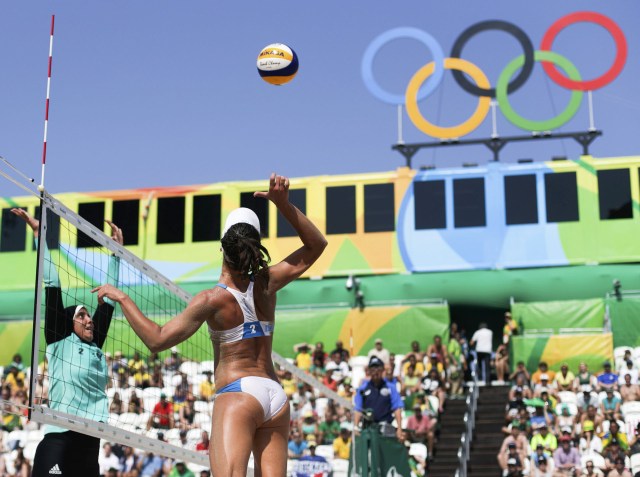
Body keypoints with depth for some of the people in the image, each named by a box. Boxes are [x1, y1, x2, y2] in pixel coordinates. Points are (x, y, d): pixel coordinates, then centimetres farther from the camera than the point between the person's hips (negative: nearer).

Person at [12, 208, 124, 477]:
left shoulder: (96, 347, 17)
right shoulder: (60, 343, 4)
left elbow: (108, 300, 22)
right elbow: (52, 287, 3)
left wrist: (116, 252, 27)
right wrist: (38, 234, 2)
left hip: (91, 442, 6)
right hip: (59, 438, -6)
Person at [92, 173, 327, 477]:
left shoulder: (213, 299, -9)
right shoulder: (266, 285, 3)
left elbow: (157, 340, -8)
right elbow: (317, 245, 15)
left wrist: (122, 299, 0)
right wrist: (284, 204, 4)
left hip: (239, 394, -6)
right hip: (276, 395, 6)